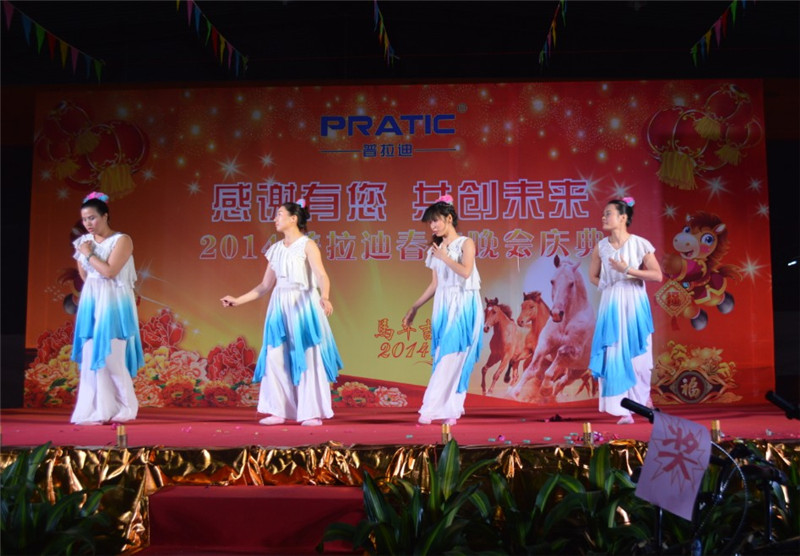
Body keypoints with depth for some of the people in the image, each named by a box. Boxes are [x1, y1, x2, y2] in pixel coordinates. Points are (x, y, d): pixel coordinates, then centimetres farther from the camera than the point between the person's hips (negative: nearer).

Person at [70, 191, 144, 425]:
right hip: (90, 303, 6)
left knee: (112, 357, -6)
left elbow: (109, 271, -20)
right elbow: (84, 273, 19)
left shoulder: (122, 240, -9)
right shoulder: (84, 241, 9)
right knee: (91, 356, 3)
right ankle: (97, 410, 8)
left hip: (113, 305, -6)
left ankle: (126, 408, 7)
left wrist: (88, 254, -9)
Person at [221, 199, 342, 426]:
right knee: (276, 358, 1)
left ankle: (313, 413, 4)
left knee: (308, 358, -3)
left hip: (304, 306, -6)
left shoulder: (307, 245, -5)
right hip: (280, 308, 6)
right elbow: (265, 285, 17)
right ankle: (279, 411, 8)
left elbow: (322, 275, -19)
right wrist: (238, 300, 14)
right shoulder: (275, 249, 12)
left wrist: (324, 297, -39)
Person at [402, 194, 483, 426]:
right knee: (444, 359, 2)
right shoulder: (436, 249, 14)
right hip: (443, 307, 5)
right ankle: (450, 411, 7)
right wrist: (414, 308, 15)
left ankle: (431, 409, -7)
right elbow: (435, 284, 15)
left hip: (463, 306, -5)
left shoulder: (466, 243, -1)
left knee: (452, 358, -7)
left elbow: (465, 271, -17)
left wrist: (444, 257, -7)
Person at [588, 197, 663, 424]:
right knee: (615, 355, -3)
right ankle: (625, 410, 4)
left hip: (634, 305, -2)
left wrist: (627, 270, -17)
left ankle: (644, 396, 34)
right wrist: (610, 286, -2)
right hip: (611, 305, 2)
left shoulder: (640, 244, -6)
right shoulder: (601, 247, 3)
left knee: (637, 353, 5)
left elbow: (657, 275, -9)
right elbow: (593, 276, 15)